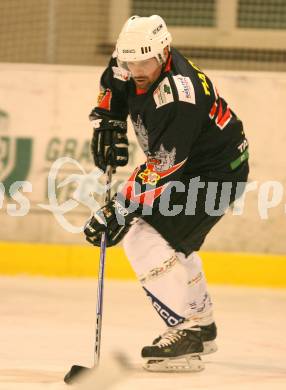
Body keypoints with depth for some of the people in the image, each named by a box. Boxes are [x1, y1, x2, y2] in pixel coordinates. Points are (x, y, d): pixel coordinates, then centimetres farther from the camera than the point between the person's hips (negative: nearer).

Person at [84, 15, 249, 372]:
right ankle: (202, 325, 35)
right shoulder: (133, 64, -8)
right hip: (185, 164, 10)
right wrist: (107, 122, 3)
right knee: (170, 239, 21)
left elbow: (162, 170, -35)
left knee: (145, 239, -19)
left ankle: (185, 334, -20)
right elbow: (112, 87, 17)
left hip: (216, 172, -10)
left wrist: (121, 210, -35)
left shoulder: (178, 98, -35)